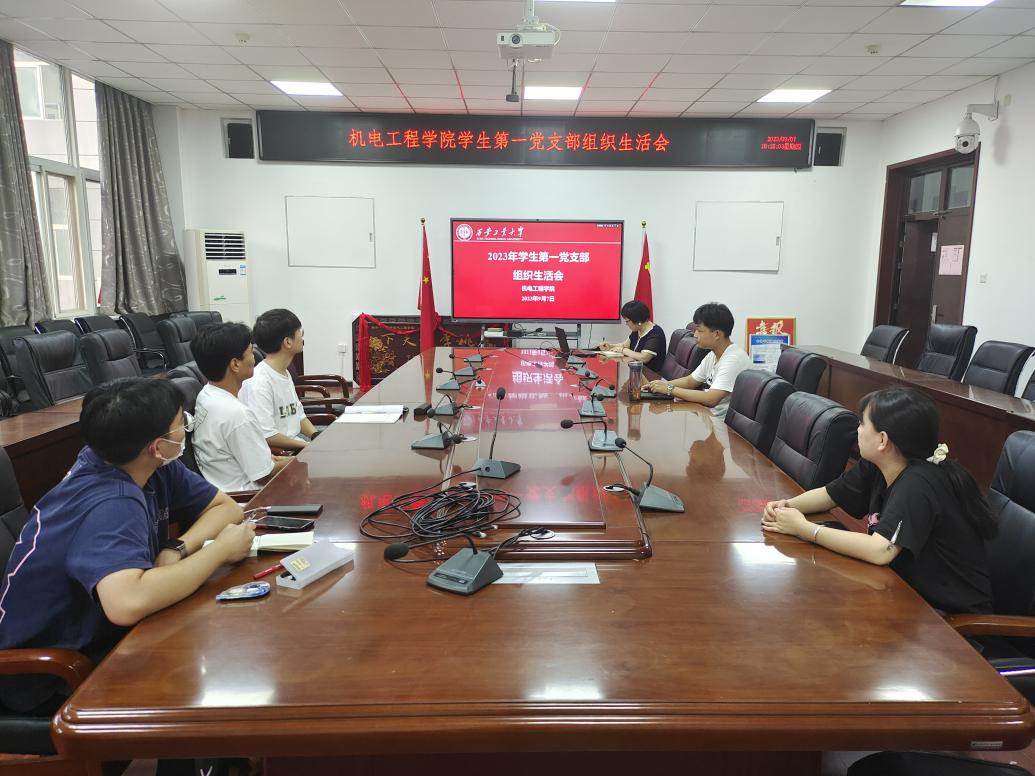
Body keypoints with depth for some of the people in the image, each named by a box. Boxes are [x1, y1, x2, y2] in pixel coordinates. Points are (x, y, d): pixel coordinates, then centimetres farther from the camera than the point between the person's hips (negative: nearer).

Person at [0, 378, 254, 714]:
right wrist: (220, 550, -34)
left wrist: (177, 550, -20)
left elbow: (226, 506, -1)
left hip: (95, 633, 7)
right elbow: (127, 603, -49)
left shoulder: (156, 468, -9)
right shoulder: (112, 505, -32)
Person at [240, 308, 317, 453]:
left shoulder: (285, 373, 13)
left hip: (295, 443, 9)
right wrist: (309, 446, -17)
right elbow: (265, 435, -22)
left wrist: (318, 438, 2)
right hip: (278, 452, -9)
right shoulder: (259, 382, -18)